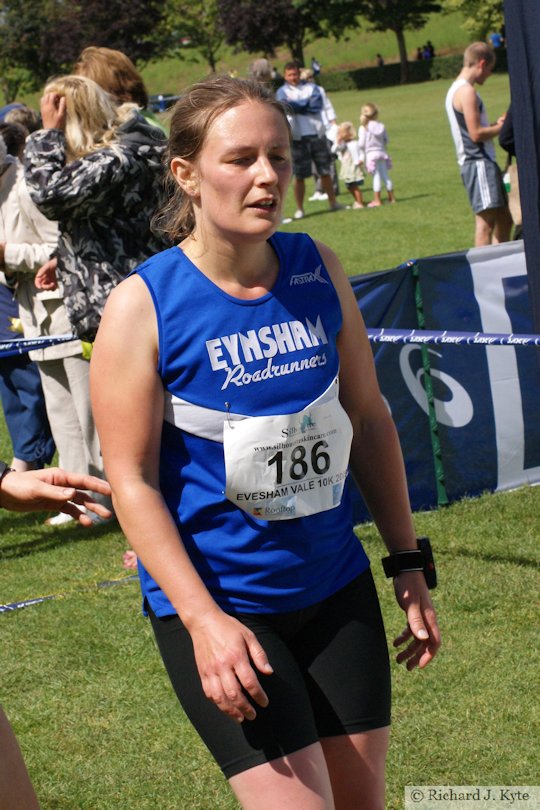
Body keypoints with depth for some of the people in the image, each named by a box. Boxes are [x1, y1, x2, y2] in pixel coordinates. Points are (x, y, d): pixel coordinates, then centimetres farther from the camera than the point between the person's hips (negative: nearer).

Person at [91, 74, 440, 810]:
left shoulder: (319, 271, -1)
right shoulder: (143, 306, -14)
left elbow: (368, 419, 9)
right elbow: (132, 480, -14)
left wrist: (409, 564, 10)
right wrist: (203, 620, -20)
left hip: (336, 585, 5)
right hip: (217, 602, -5)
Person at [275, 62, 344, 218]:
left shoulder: (311, 87, 9)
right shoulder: (283, 91, 4)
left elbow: (317, 105, -10)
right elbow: (286, 107, -17)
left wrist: (294, 105, -13)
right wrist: (306, 104, -21)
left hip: (317, 134, 2)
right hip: (297, 139, -2)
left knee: (325, 171, 9)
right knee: (299, 175, -2)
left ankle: (333, 202, 19)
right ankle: (299, 209, 5)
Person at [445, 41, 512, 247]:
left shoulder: (456, 90, 18)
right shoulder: (466, 91, -14)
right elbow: (476, 134, -19)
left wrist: (496, 125, 12)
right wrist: (501, 127, -6)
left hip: (481, 162, 11)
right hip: (478, 162, -11)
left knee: (503, 219, 14)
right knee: (486, 219, -12)